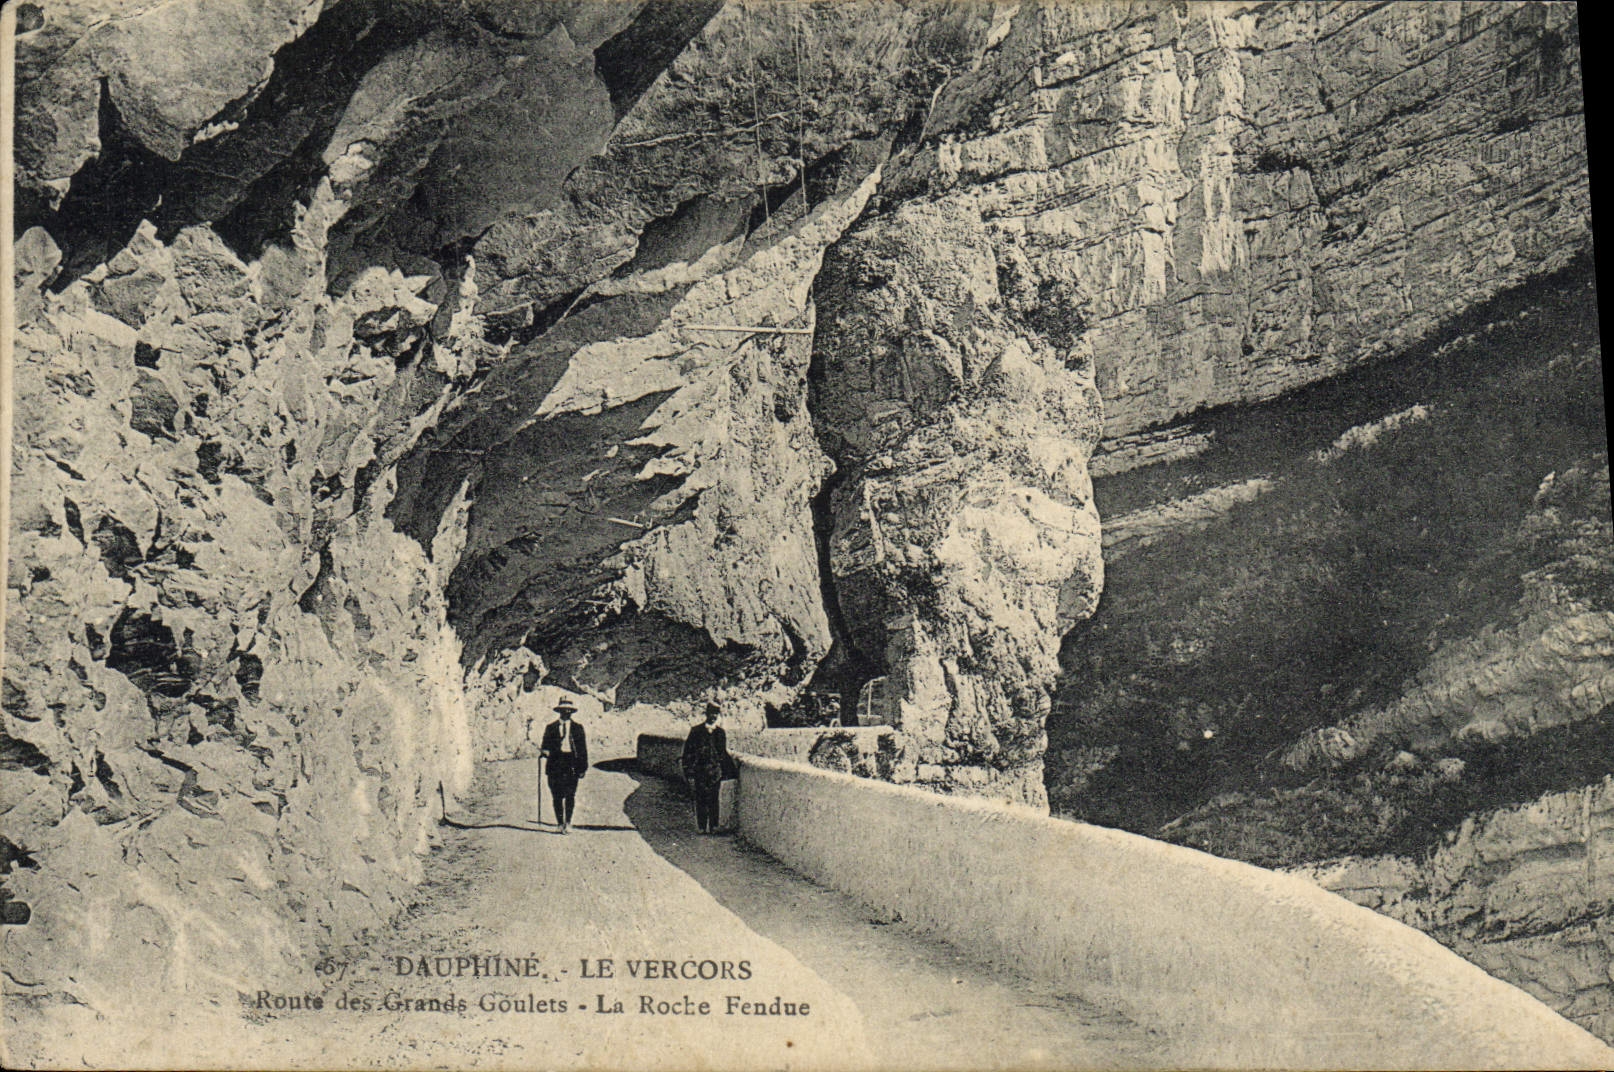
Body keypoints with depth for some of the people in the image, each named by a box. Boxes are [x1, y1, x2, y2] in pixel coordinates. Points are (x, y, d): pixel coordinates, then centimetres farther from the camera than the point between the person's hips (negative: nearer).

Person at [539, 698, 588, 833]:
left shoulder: (578, 727, 12)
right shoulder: (550, 728, 13)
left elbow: (583, 748, 10)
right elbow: (546, 746, 13)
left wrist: (583, 767, 3)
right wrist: (544, 752, -11)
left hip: (572, 763, -1)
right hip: (555, 764, 1)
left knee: (570, 794, -9)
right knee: (557, 796, -1)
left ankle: (568, 823, -2)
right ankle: (560, 823, 6)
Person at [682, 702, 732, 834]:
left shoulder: (721, 732, 10)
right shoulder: (696, 731, 3)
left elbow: (724, 753, 17)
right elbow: (688, 752, 2)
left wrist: (725, 771, 14)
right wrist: (689, 772, -3)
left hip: (715, 771, 1)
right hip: (700, 771, -1)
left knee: (713, 800, 0)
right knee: (700, 800, -2)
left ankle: (713, 827, 7)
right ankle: (702, 827, 6)